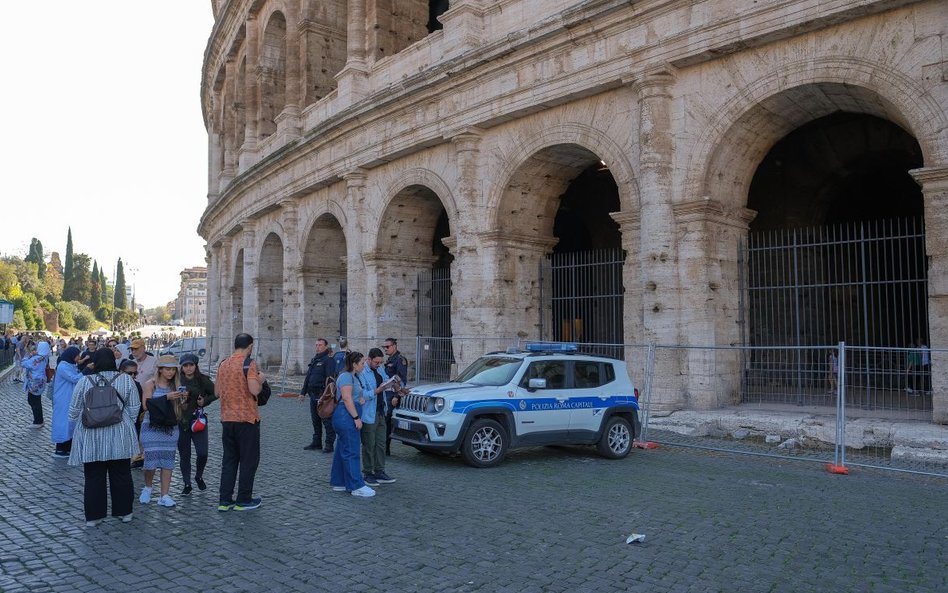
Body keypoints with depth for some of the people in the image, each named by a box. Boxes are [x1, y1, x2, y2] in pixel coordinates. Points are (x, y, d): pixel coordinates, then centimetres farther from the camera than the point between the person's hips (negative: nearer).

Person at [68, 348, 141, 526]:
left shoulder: (84, 381, -5)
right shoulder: (126, 380, -4)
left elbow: (74, 411, 1)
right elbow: (134, 408, -1)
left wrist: (76, 423, 21)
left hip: (91, 438, 0)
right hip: (119, 437, 0)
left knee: (94, 477, 10)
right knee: (121, 475, 11)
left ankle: (93, 516, 16)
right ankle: (124, 512, 21)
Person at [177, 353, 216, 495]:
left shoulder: (203, 380, -3)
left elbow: (216, 393, 8)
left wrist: (205, 401, -6)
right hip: (181, 422, 1)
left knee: (202, 453, -6)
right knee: (184, 455, 7)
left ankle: (199, 477, 23)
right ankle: (187, 484, 21)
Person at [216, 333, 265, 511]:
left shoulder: (223, 364, 9)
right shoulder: (249, 363, -13)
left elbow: (217, 392, 15)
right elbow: (254, 390, -24)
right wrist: (260, 379, -5)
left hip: (227, 419, 7)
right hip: (247, 418, -7)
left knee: (229, 459, 14)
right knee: (249, 460, 5)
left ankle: (224, 500, 15)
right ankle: (243, 500, 9)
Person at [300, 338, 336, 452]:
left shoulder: (329, 360, -10)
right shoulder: (314, 360, 18)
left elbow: (330, 378, -19)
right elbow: (308, 377, 24)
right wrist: (303, 392, 20)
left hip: (323, 395, -9)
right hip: (313, 394, 9)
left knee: (326, 420, -4)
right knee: (315, 420, 15)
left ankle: (329, 444, 2)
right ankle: (316, 442, 25)